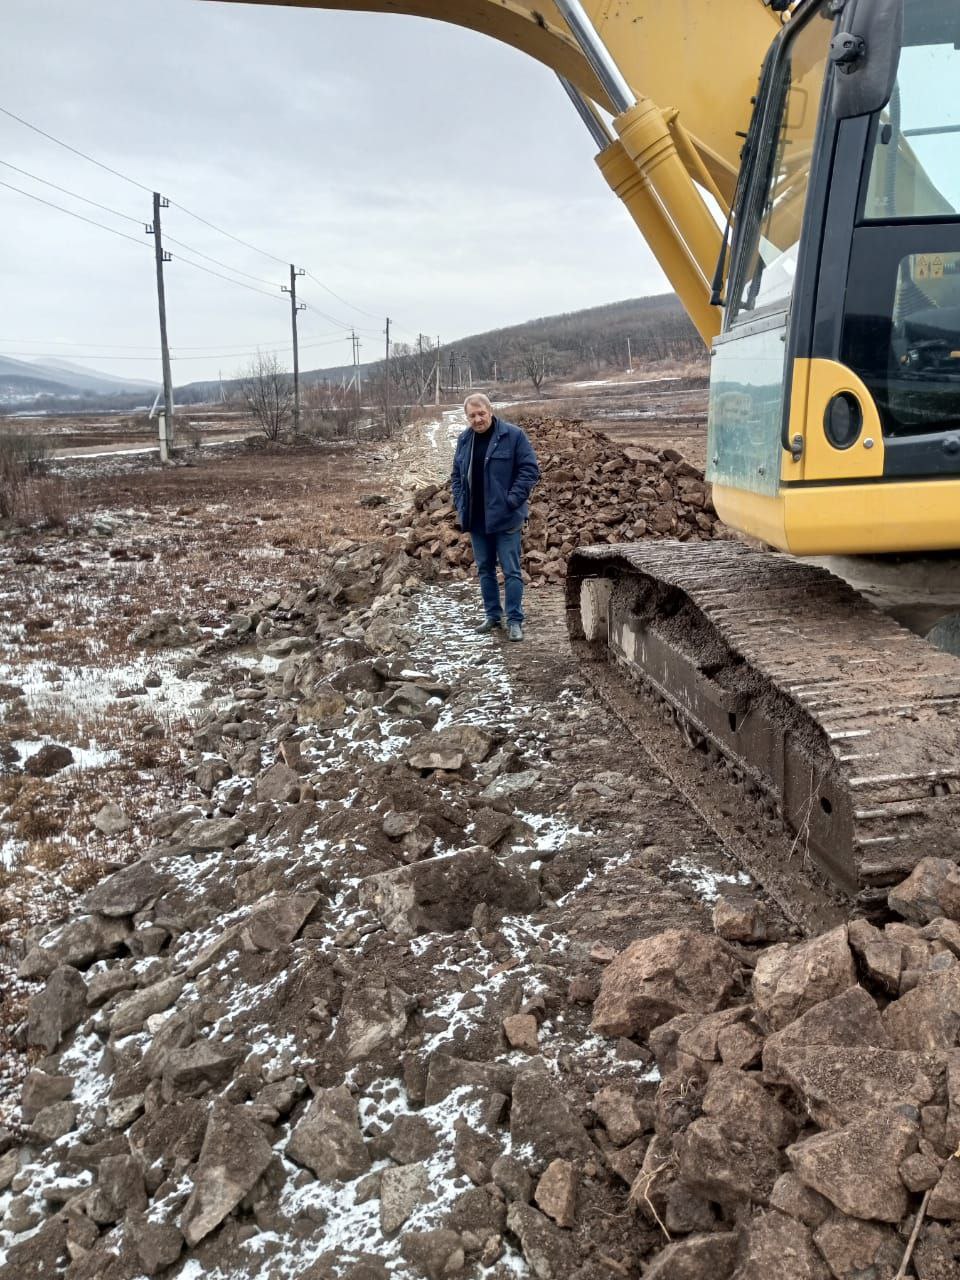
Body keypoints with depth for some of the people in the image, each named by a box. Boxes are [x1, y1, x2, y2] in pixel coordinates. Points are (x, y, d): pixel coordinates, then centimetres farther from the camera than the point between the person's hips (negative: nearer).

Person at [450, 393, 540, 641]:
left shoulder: (513, 435, -8)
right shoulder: (464, 439, 9)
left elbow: (530, 470, -10)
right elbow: (456, 475, 18)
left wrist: (512, 500, -16)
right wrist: (460, 503, 5)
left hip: (504, 517, -6)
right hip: (476, 518, 6)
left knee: (511, 571, -3)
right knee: (484, 569, 13)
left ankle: (515, 621, 2)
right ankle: (493, 616, 24)